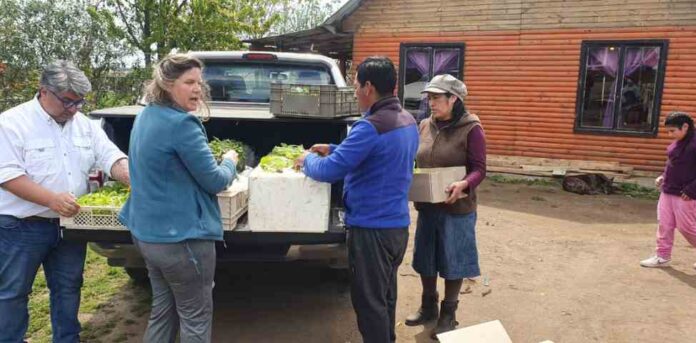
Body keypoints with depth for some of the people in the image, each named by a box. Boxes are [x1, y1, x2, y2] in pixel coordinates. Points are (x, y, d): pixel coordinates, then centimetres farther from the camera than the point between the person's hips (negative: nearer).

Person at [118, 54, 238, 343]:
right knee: (195, 318, 7)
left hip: (148, 231, 9)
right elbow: (214, 181, -17)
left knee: (163, 310, 21)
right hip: (181, 237, -9)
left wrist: (215, 159, 18)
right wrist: (230, 161, 3)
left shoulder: (145, 117, 8)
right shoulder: (181, 123, -21)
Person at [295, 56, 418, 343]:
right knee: (385, 295, 23)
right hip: (398, 223, 9)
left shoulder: (371, 126, -24)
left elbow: (330, 171, -21)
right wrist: (334, 150, 15)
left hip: (372, 227, -9)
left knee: (369, 301, 6)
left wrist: (307, 160, -1)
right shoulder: (408, 121, 6)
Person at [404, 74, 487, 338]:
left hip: (457, 208, -5)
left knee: (453, 261, 7)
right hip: (426, 205, 6)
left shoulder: (471, 129, -11)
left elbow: (479, 169, -13)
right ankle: (428, 306, 35)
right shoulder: (425, 126, 5)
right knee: (425, 258, 15)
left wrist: (464, 184, -32)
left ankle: (448, 314, 26)